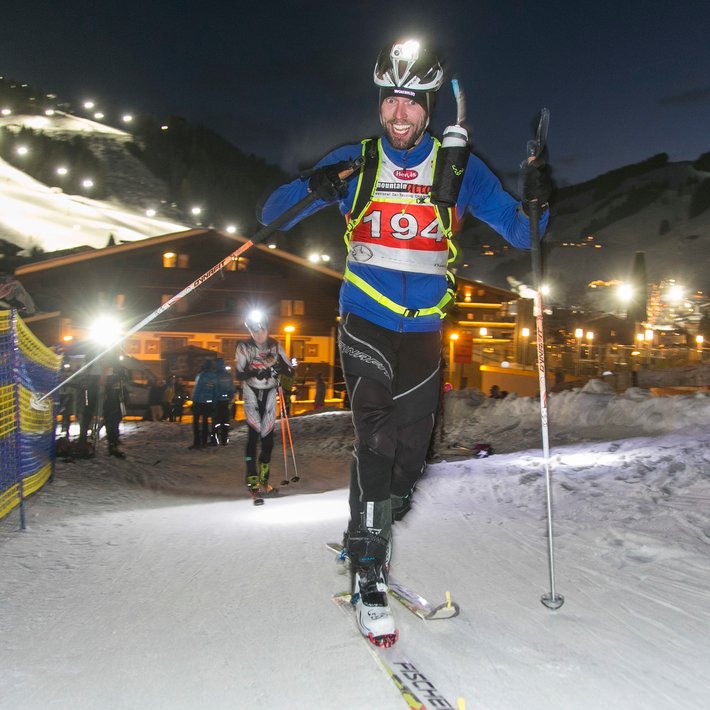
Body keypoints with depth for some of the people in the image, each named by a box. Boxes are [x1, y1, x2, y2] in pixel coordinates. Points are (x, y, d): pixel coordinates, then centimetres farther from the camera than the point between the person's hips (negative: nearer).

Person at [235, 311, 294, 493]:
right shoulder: (244, 347, -4)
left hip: (269, 394, 2)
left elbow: (290, 371, 1)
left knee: (268, 436, 0)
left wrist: (282, 368, -21)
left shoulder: (275, 346, 2)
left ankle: (263, 478, 13)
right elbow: (239, 375, -9)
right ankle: (252, 478, -10)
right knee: (254, 432, -14)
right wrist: (253, 373, -28)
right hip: (252, 394, -2)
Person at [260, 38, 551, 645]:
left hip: (424, 328, 3)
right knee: (376, 435, -17)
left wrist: (536, 202, -20)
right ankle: (368, 574, -5)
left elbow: (520, 231, 3)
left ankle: (370, 536, 34)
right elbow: (272, 216, -2)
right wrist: (312, 189, -23)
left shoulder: (459, 168, 2)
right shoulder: (355, 162, 0)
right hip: (366, 319, -2)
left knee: (413, 446, 7)